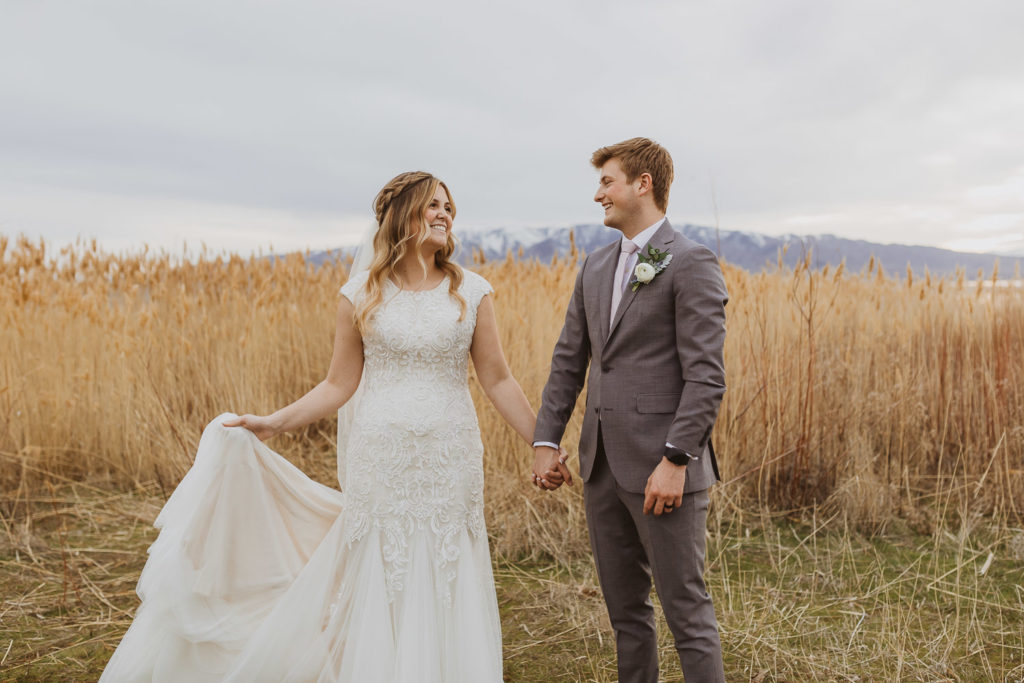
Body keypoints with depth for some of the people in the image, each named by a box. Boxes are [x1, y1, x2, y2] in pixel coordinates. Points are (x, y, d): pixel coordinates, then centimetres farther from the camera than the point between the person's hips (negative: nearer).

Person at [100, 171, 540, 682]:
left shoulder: (472, 292, 2)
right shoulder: (360, 295, 1)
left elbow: (497, 381, 4)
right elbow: (338, 385, 6)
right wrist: (274, 423, 0)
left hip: (451, 463, 1)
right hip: (381, 458, 0)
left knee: (447, 596, 7)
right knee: (377, 589, 9)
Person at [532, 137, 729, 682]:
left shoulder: (691, 264, -8)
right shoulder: (595, 267, 14)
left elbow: (706, 376, -14)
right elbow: (568, 359, 15)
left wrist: (676, 460, -19)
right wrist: (546, 440, 8)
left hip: (661, 466, -7)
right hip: (602, 464, 7)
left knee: (687, 612, 2)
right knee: (625, 610, 17)